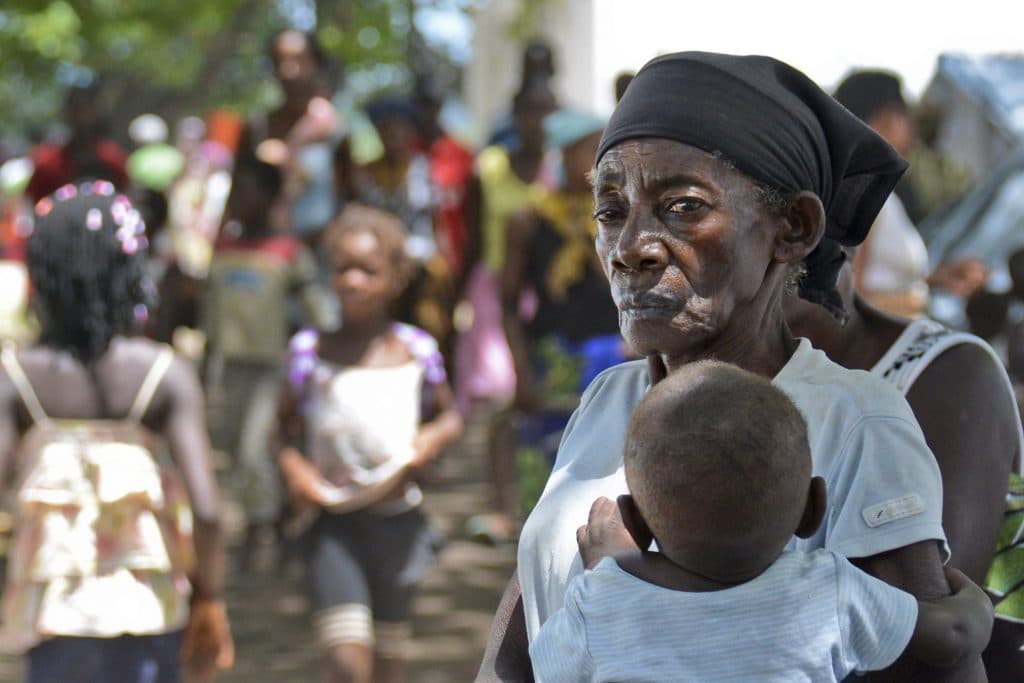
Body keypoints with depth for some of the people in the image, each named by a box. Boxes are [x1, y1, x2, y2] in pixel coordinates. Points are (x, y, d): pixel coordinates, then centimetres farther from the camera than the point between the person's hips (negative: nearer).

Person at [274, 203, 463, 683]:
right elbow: (286, 423, 12)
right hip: (333, 525, -2)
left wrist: (433, 438, -7)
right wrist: (292, 464, -8)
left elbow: (450, 416, 15)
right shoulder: (311, 351, 0)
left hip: (397, 521, 2)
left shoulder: (417, 351, 1)